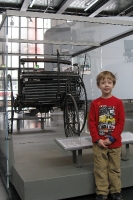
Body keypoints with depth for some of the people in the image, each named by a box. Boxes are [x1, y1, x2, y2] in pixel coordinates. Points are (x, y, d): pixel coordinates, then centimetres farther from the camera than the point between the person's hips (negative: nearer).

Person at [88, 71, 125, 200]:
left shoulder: (118, 102, -4)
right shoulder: (95, 103, -3)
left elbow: (121, 122, -6)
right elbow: (91, 123, -4)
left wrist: (111, 138, -13)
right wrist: (97, 139, -12)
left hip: (115, 143, 0)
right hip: (99, 143, 0)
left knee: (115, 169, 14)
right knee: (100, 169, 9)